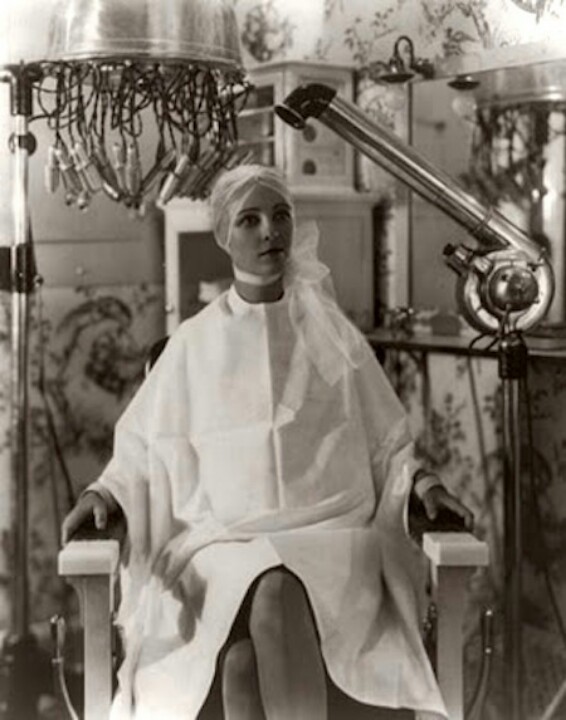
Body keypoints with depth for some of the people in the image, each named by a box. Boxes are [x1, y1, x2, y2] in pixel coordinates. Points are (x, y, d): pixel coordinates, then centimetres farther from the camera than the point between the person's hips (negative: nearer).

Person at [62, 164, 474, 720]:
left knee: (276, 591, -36)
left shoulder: (332, 334, 13)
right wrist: (103, 493, 2)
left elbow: (384, 441, 18)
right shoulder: (193, 344, 13)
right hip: (223, 543, 1)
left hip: (331, 535, 0)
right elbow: (144, 448, 20)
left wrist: (420, 480, 0)